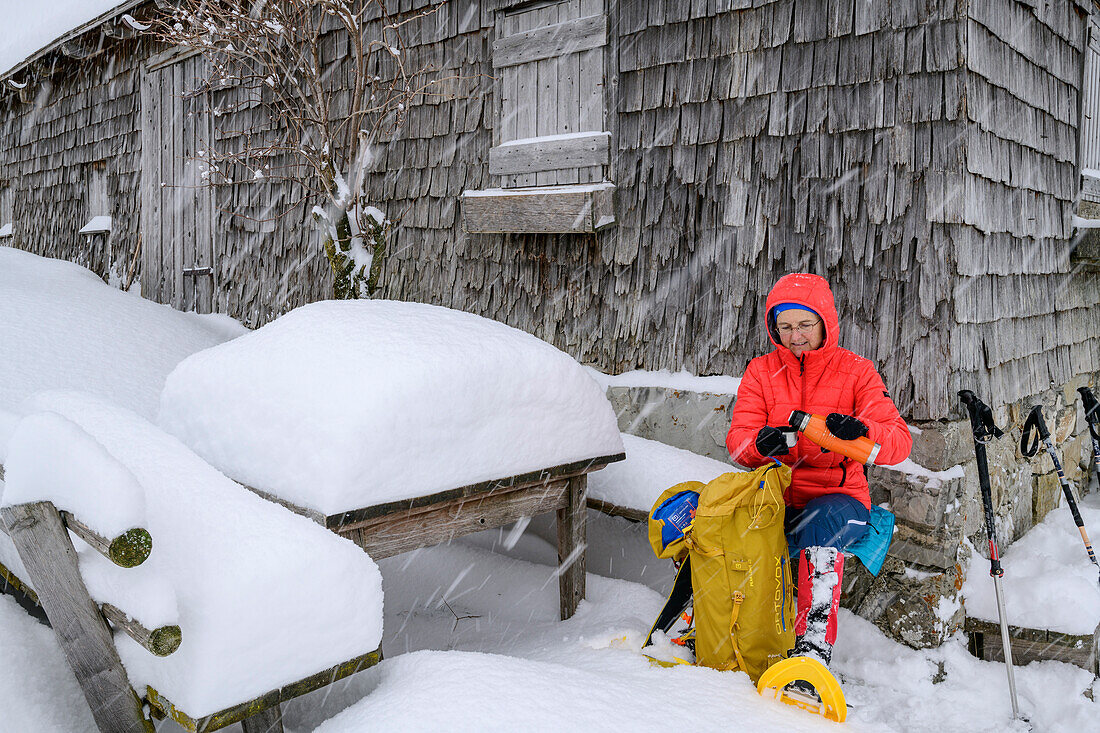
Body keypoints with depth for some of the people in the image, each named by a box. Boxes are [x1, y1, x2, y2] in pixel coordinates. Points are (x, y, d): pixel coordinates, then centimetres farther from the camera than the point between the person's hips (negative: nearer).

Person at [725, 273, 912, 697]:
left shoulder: (854, 371, 1)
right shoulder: (762, 371, 8)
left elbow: (899, 442, -9)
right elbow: (737, 439, -2)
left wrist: (860, 432, -32)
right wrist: (760, 442, -27)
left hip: (839, 496, -2)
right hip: (775, 495, 2)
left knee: (822, 522, -37)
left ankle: (813, 651, -36)